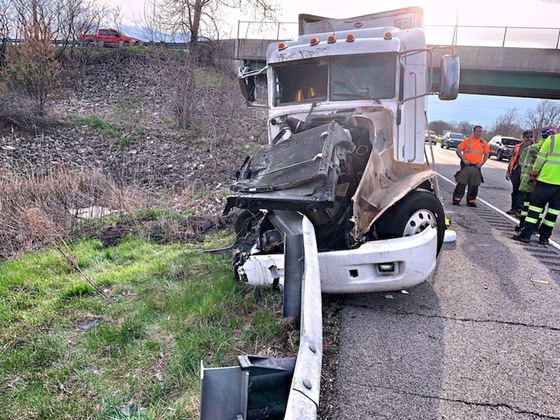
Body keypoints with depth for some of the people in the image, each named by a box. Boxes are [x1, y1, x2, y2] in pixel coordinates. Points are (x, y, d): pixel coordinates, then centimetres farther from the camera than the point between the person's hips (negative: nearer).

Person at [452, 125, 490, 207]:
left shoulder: (484, 143, 10)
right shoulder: (467, 140, -1)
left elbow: (486, 154, 17)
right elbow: (458, 150, -3)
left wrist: (482, 163, 3)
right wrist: (463, 159, -11)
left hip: (476, 167, 4)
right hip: (466, 166, -3)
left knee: (474, 186, 7)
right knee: (461, 184, -3)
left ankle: (471, 201, 17)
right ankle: (456, 200, 5)